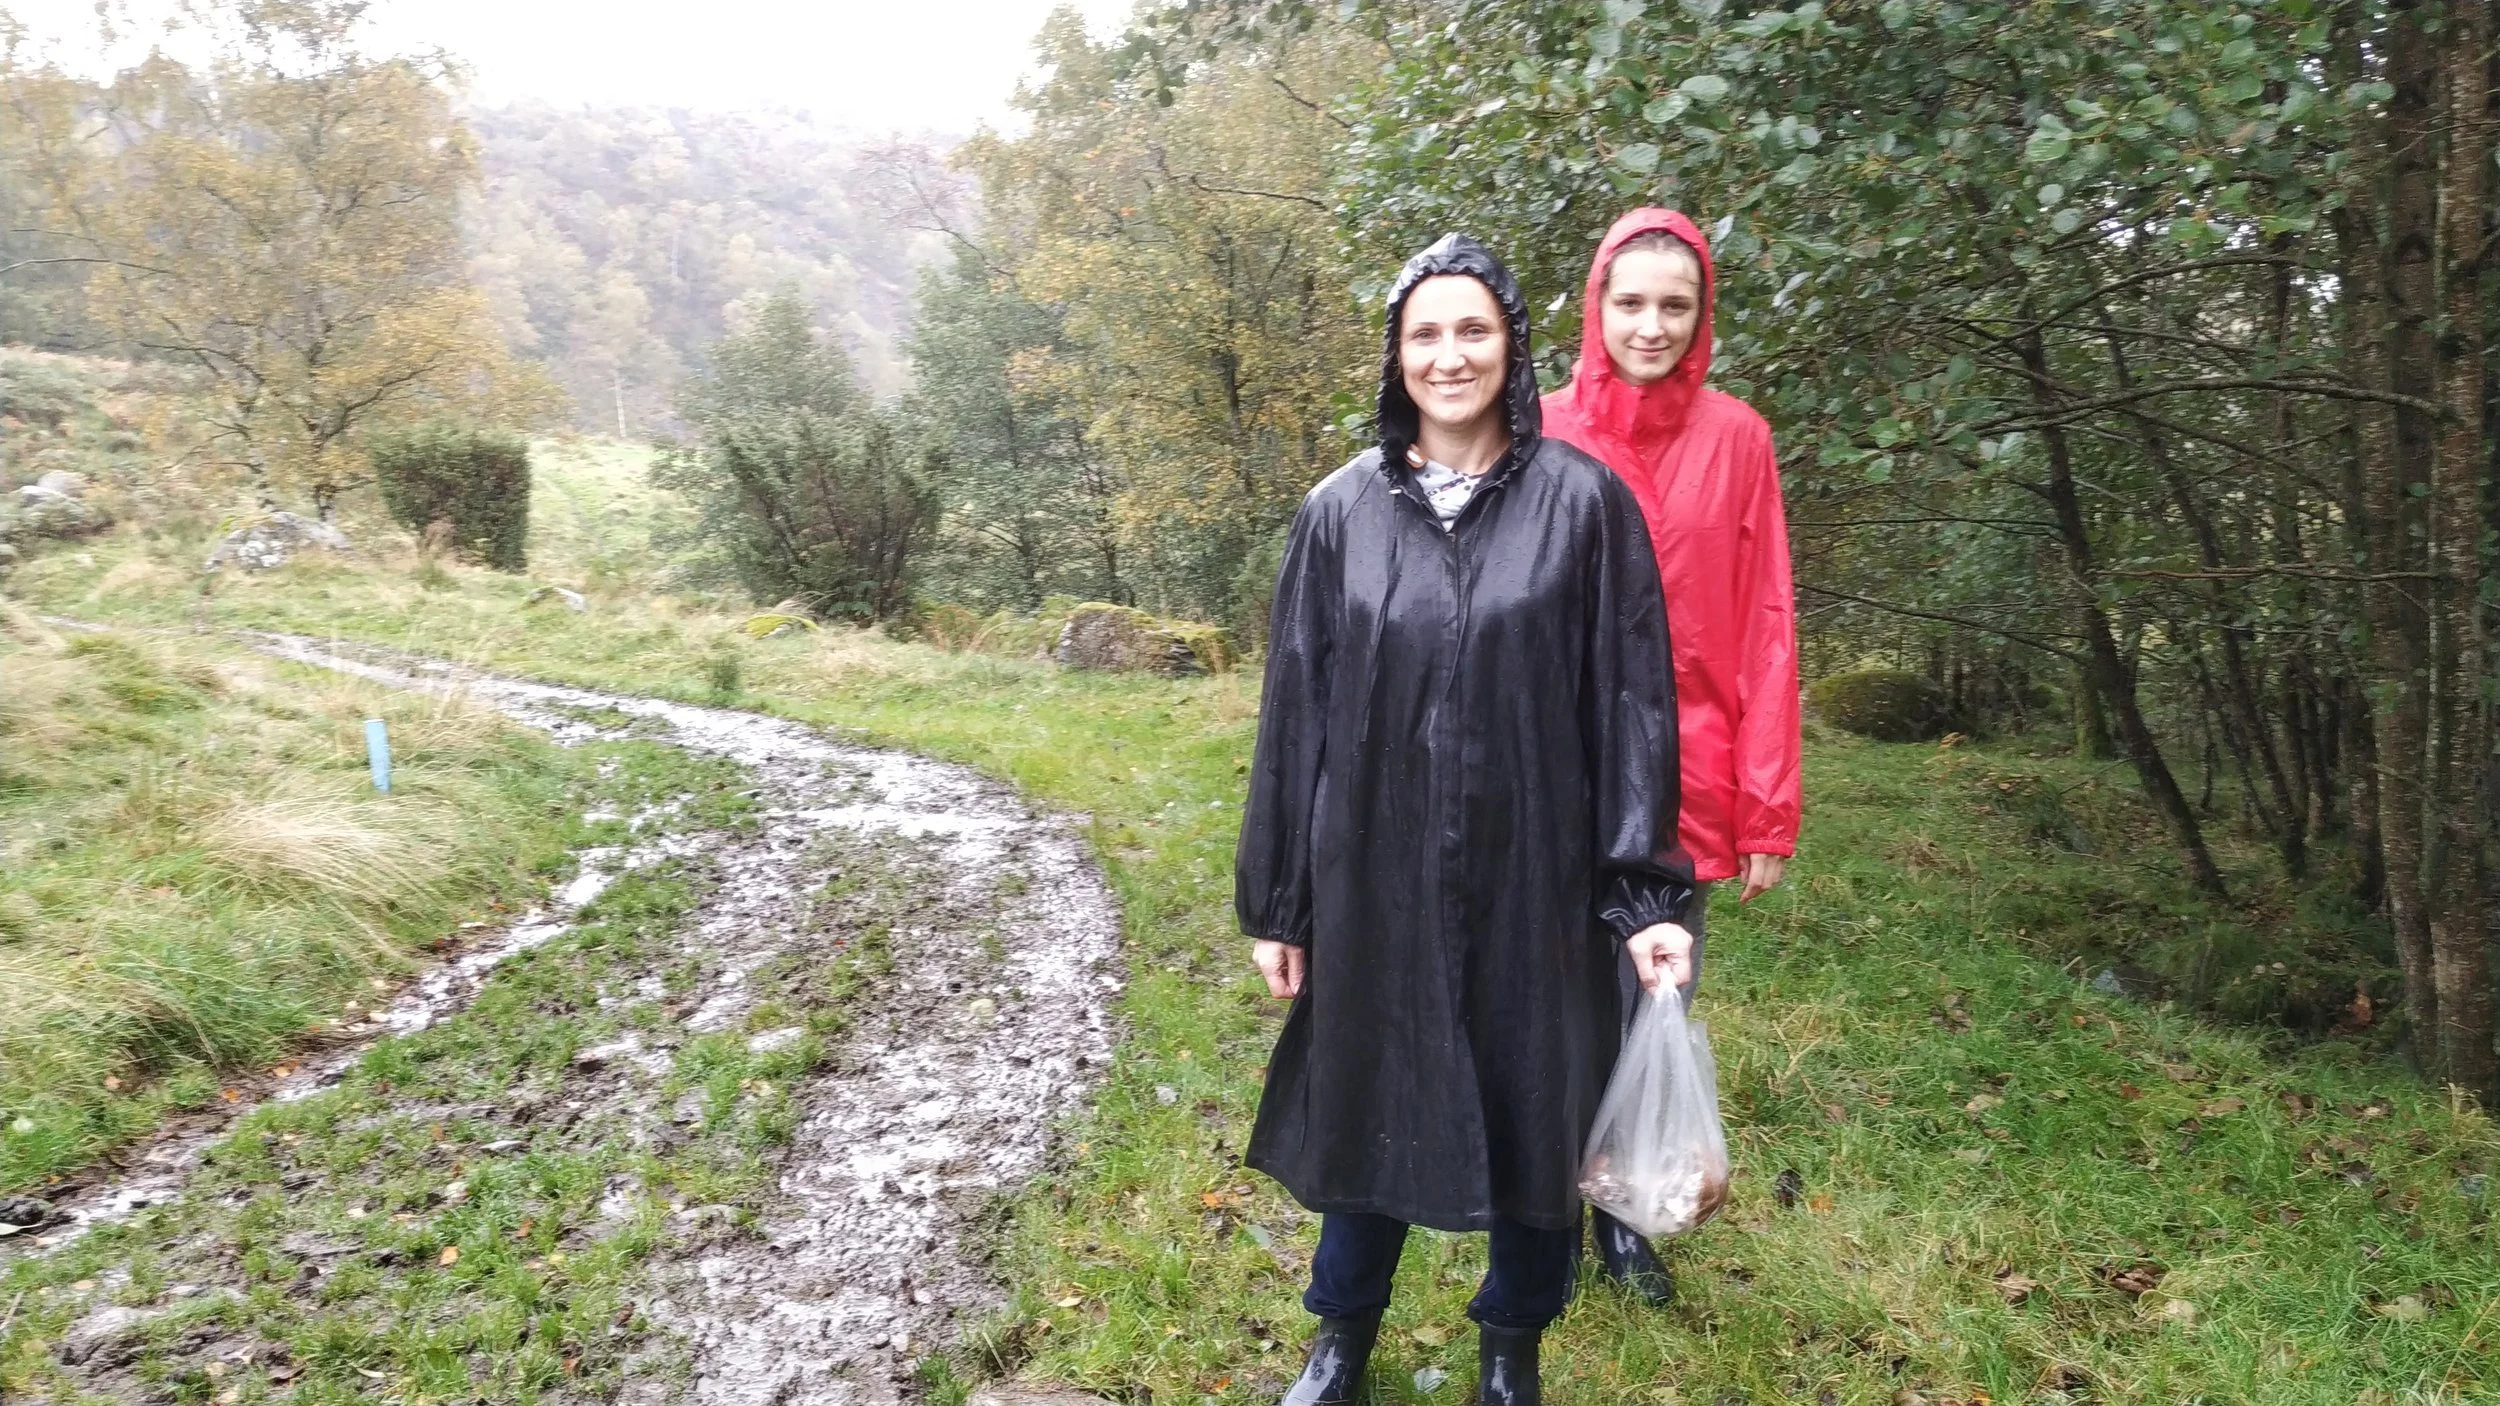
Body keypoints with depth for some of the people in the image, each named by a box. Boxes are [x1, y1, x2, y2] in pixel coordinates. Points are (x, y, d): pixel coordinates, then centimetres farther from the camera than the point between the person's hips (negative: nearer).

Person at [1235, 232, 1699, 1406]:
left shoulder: (1584, 502, -4)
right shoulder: (1341, 512, 0)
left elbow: (1631, 700, -5)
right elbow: (1296, 708, 2)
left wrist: (1647, 892, -9)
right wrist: (1277, 900, 3)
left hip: (1533, 878, -1)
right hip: (1376, 876, 1)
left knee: (1528, 1109, 13)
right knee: (1368, 1102, 15)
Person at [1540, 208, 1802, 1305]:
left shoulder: (1735, 440, 0)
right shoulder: (1545, 436, -2)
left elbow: (1765, 629, 0)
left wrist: (1769, 811, -3)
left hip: (1683, 774, 1)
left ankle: (1623, 1212, 29)